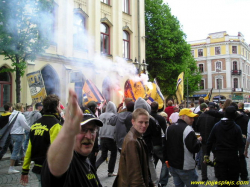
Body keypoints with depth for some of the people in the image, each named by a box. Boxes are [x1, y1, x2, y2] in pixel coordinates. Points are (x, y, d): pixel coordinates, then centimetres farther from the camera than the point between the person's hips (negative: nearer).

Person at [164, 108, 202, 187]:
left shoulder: (169, 128, 8)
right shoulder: (187, 129, -18)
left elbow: (166, 146, 16)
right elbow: (194, 148, -22)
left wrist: (167, 159, 25)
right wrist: (199, 140, -3)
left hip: (172, 165, 8)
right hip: (185, 167, -8)